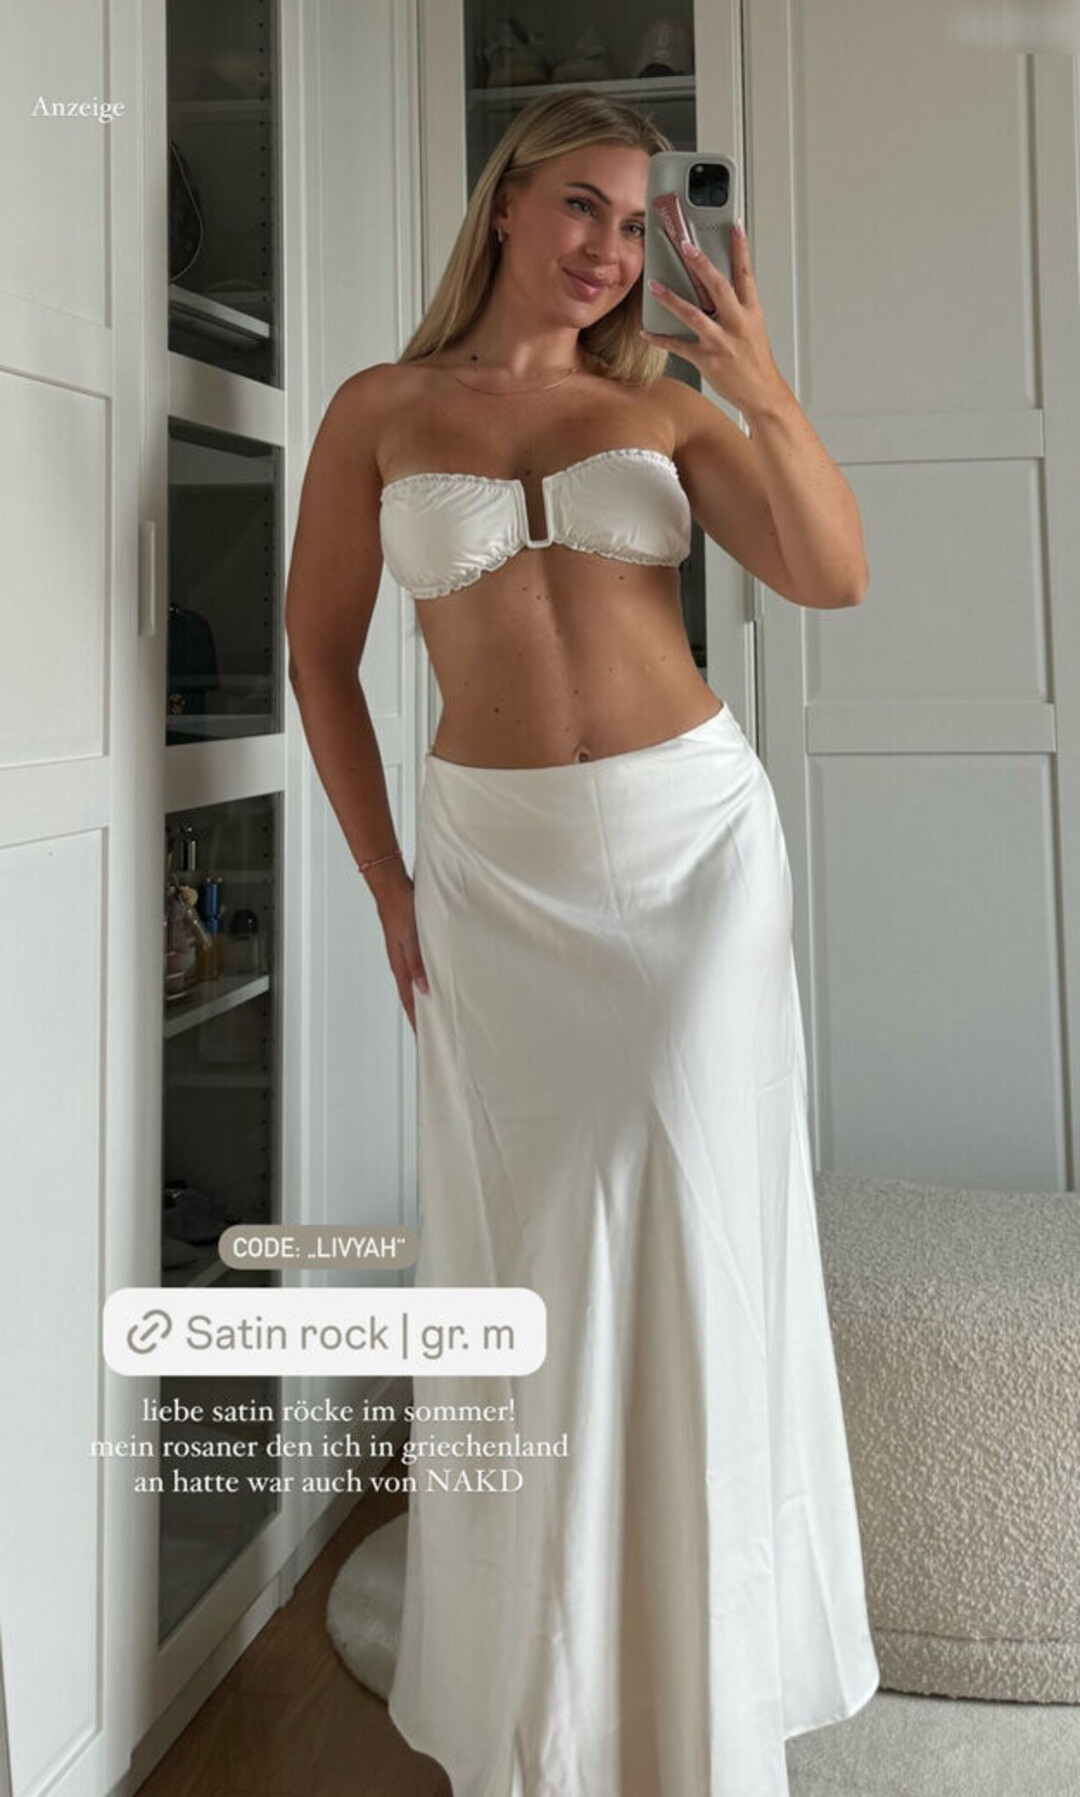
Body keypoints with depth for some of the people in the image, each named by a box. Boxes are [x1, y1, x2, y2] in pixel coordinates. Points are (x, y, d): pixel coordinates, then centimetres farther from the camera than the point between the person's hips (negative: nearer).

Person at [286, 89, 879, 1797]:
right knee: (521, 1256, 6)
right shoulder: (379, 411, 5)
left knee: (685, 1223, -4)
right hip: (494, 866, 0)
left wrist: (767, 397, -19)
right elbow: (320, 655, 7)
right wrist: (388, 885, 3)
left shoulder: (659, 406, 6)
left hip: (694, 839, 0)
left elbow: (834, 575, -5)